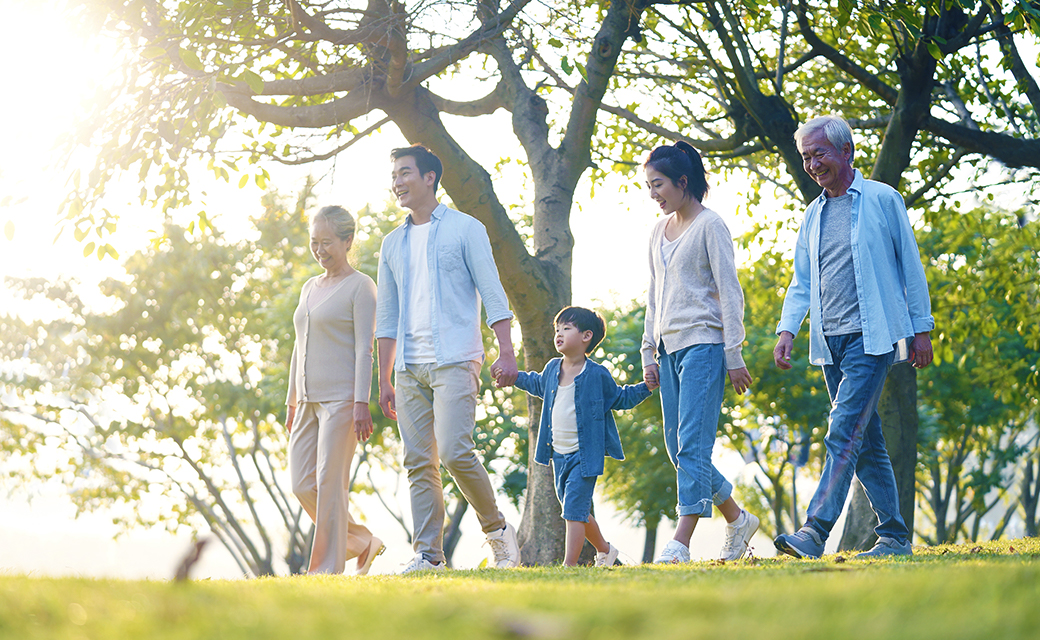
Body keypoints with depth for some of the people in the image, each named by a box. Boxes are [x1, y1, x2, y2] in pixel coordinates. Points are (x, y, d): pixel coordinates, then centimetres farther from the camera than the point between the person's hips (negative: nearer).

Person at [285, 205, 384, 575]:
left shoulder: (360, 287, -3)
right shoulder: (310, 288, 19)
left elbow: (365, 349, -10)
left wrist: (361, 403, -17)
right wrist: (292, 402, 19)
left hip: (341, 398, -8)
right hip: (310, 399, 8)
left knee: (330, 483, -10)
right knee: (303, 486, 1)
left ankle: (327, 567, -5)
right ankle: (361, 541, 16)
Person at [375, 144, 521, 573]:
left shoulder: (465, 229, 4)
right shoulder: (393, 243, 18)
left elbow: (492, 293, -2)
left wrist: (506, 352, -12)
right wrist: (384, 380, 14)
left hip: (454, 360, -5)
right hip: (410, 368, 6)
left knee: (454, 452, -17)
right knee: (419, 462, 0)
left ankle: (497, 529, 3)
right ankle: (429, 555, 2)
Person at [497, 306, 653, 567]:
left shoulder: (597, 375, -8)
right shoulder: (552, 369, 6)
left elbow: (620, 398, 5)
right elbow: (539, 384, 29)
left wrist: (647, 386, -6)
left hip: (585, 455, -6)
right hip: (559, 455, 6)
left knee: (574, 510, -14)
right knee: (579, 511, 16)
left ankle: (569, 565, -13)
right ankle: (604, 550, 38)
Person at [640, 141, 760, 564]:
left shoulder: (710, 225, -4)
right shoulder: (659, 232, 17)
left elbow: (729, 292, -7)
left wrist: (734, 355, -11)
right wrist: (649, 354, 17)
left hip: (703, 343, -8)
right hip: (669, 348, 8)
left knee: (692, 446, -14)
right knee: (678, 449, 6)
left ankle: (680, 543, -19)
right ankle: (737, 519, 21)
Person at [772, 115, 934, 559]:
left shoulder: (883, 200, 0)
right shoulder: (813, 215, 16)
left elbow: (910, 267, 2)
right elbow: (802, 281, 16)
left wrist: (922, 328, -1)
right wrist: (787, 329, 0)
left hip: (872, 337, -6)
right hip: (830, 343, 6)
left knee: (844, 433, -17)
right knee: (867, 443, 8)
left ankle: (815, 531, -25)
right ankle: (895, 536, 15)